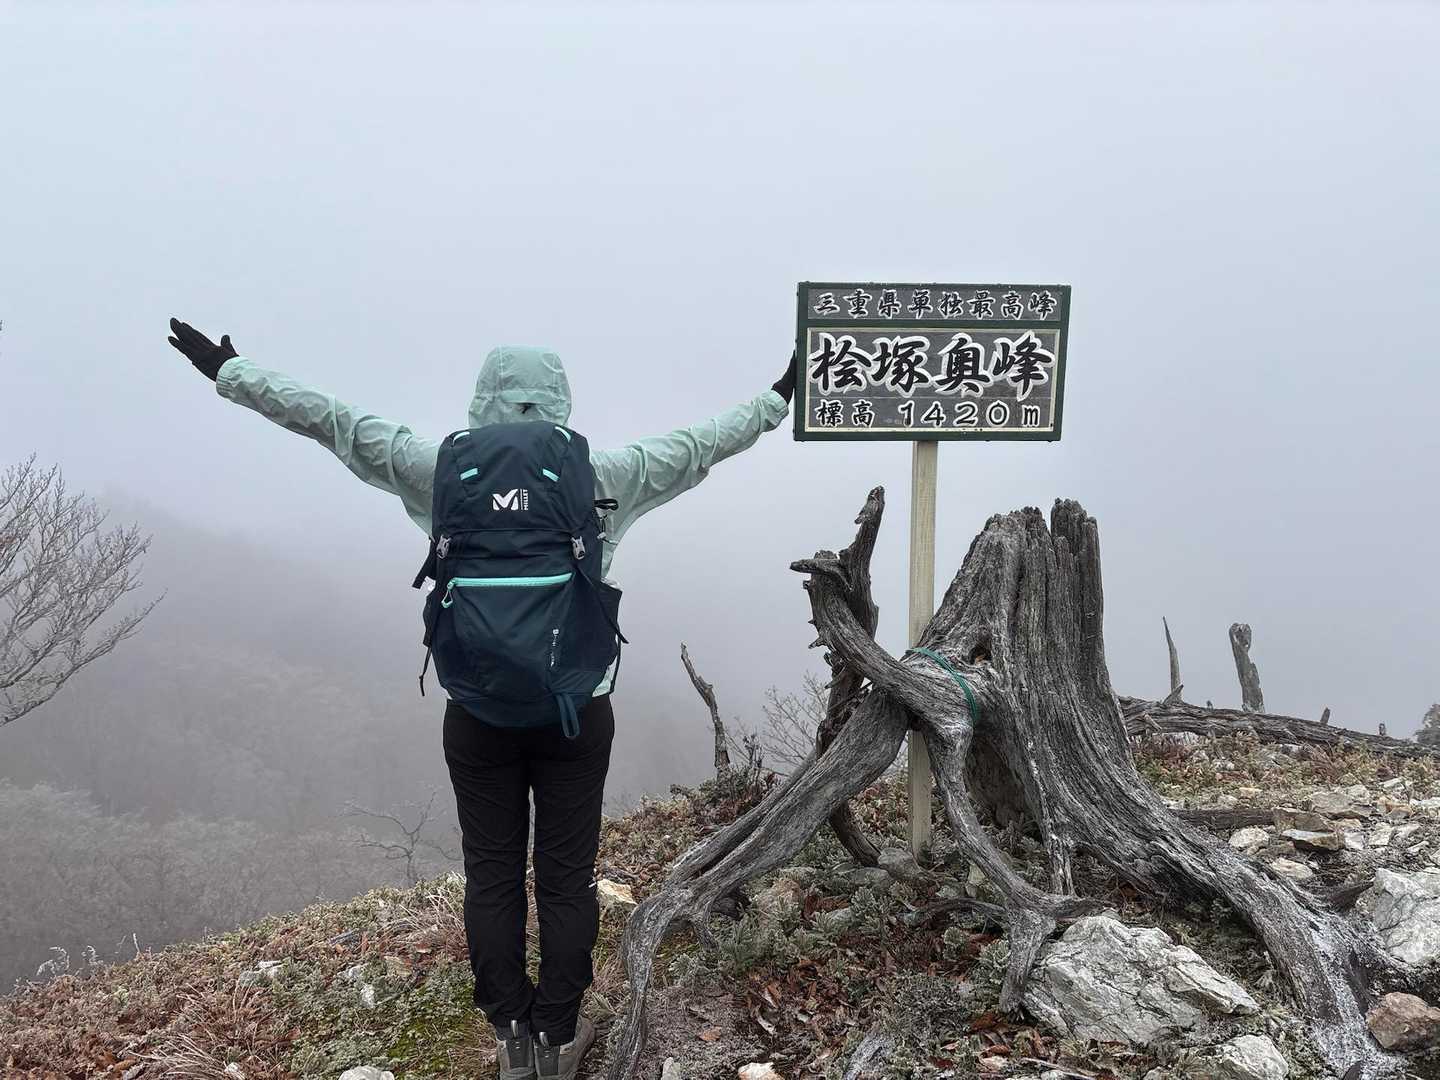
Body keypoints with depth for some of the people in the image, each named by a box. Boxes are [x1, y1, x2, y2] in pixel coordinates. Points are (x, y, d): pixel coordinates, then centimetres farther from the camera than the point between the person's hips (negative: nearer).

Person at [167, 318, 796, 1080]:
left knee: (492, 875, 13)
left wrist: (229, 373, 13)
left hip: (478, 712, 1)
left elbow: (332, 422, 2)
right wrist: (776, 401, 23)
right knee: (566, 876, 11)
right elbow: (701, 445, 7)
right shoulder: (602, 480, -5)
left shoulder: (445, 477, -5)